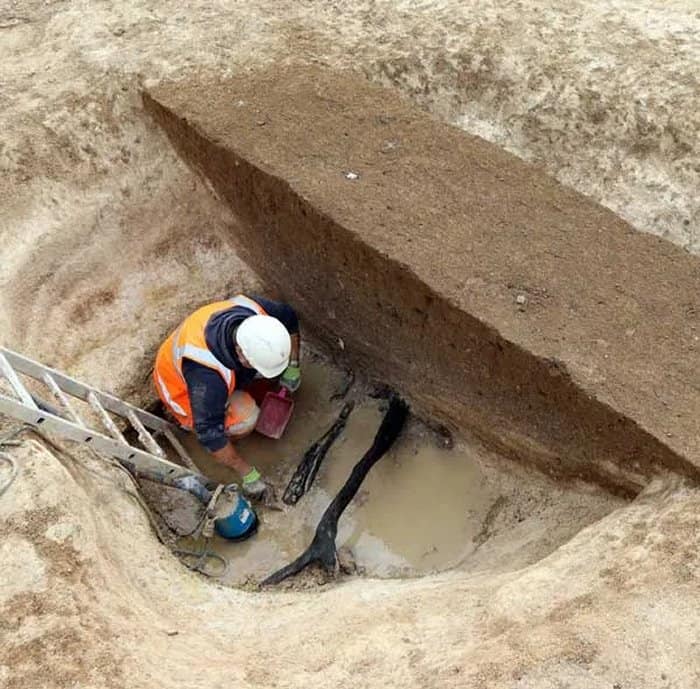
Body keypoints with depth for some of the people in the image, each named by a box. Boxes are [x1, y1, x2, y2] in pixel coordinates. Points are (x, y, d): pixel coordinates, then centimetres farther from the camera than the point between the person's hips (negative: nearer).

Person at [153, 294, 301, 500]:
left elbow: (289, 317, -7)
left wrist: (293, 366, -8)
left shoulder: (256, 312, -30)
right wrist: (247, 473, -26)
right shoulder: (207, 375, -45)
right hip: (180, 384, -6)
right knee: (244, 417, -28)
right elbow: (209, 432, -35)